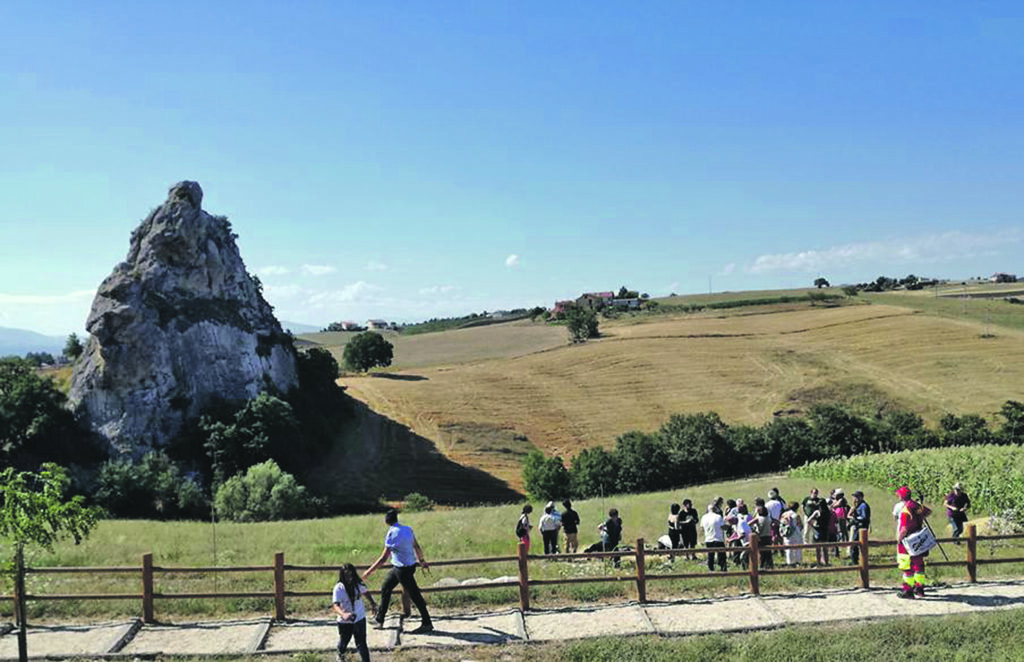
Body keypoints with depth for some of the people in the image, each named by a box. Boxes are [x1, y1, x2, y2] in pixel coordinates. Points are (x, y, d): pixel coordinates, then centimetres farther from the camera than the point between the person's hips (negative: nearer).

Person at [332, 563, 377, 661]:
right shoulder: (339, 588, -23)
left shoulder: (358, 584, -9)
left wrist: (372, 603, 3)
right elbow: (335, 605, -34)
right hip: (345, 621, -1)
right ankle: (341, 654, 54)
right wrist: (343, 614, -52)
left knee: (361, 644, 0)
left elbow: (365, 592, 14)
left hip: (359, 618, 1)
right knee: (344, 641, 22)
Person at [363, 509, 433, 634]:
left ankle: (427, 624, 11)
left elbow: (383, 558, -20)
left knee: (414, 595, 1)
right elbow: (417, 547, 10)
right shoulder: (408, 529, 0)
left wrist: (369, 571, -13)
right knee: (385, 588, 19)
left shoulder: (392, 534, -21)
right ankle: (379, 619, 30)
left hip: (403, 569, -9)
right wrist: (421, 560, 27)